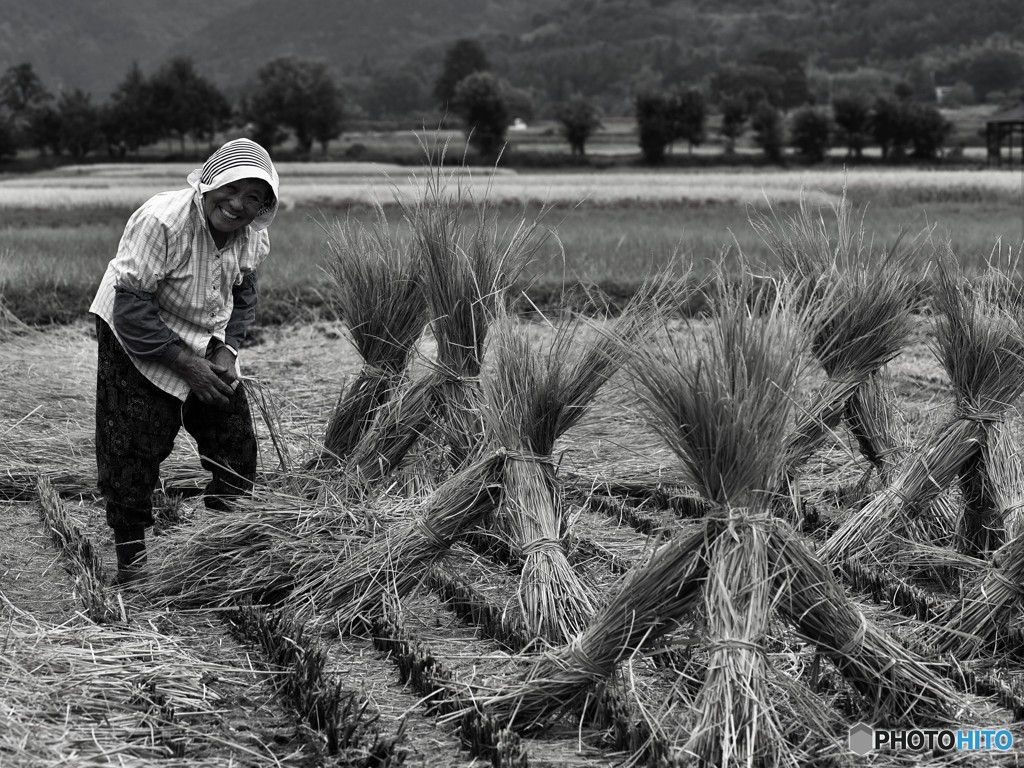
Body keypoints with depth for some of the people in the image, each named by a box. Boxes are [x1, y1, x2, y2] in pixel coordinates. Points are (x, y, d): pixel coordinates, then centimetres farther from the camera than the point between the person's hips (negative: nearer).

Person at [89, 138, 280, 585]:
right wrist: (186, 364, -29)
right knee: (133, 450, -9)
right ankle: (130, 557, 5)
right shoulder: (161, 220, -32)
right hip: (137, 343, -6)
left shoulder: (254, 238, -10)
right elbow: (131, 306, -30)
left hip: (207, 346, 6)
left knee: (235, 442, 7)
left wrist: (228, 349, -11)